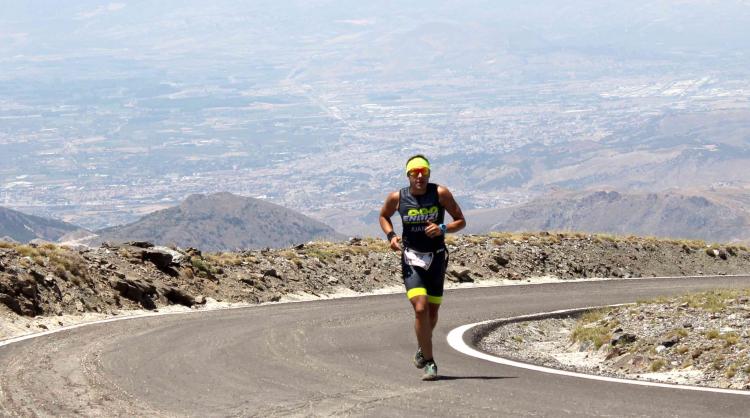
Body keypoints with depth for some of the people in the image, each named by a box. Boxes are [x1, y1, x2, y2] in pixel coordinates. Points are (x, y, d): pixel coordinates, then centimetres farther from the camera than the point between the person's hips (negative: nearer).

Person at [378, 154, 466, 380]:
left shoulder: (441, 193, -9)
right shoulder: (397, 198, -7)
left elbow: (461, 221, -3)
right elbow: (384, 216, 14)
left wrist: (442, 229, -22)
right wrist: (391, 236, -5)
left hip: (437, 258, 1)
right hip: (411, 258, -1)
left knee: (432, 312, 11)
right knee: (420, 309, -18)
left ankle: (423, 348, 42)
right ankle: (429, 362, -9)